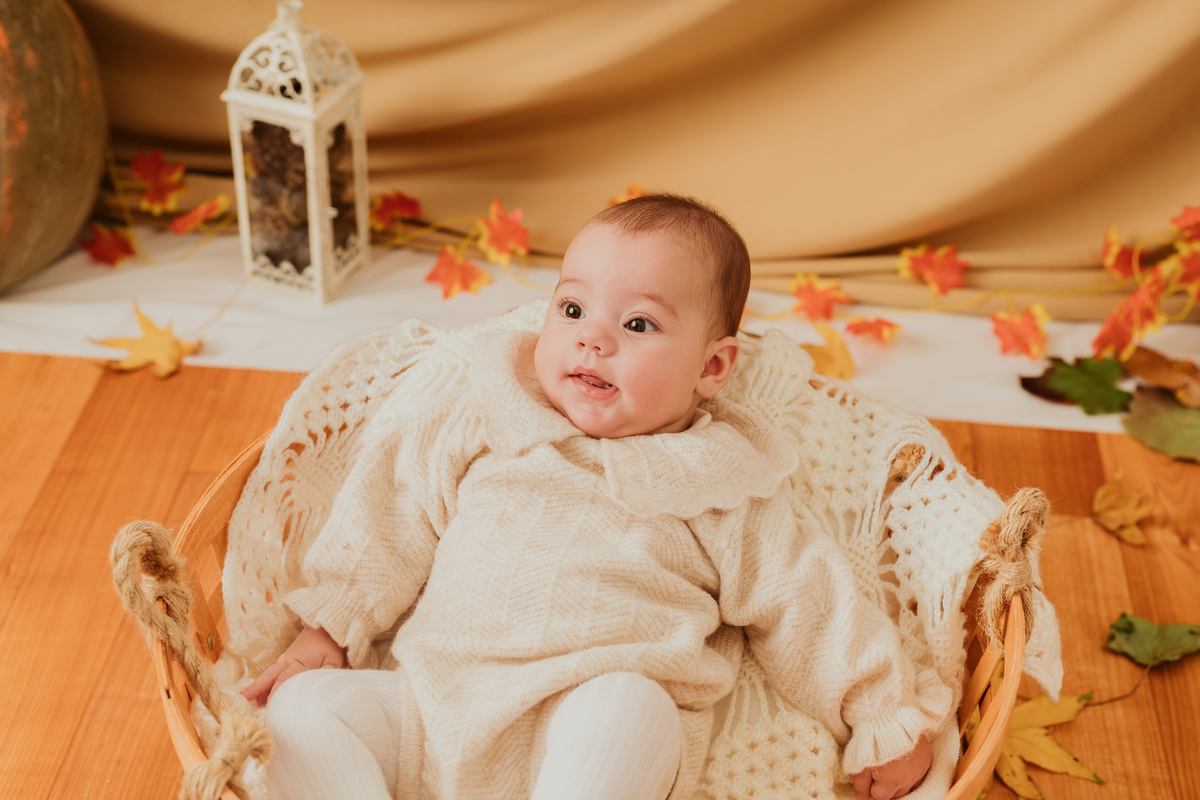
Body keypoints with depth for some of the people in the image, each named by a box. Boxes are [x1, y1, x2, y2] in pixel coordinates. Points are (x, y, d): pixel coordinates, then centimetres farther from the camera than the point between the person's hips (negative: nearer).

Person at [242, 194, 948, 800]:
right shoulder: (484, 426, 13)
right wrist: (331, 625, 11)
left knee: (625, 705, -35)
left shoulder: (721, 493, 7)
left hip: (594, 739, -3)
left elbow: (802, 604, 11)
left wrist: (888, 717, 8)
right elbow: (397, 514, 17)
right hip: (434, 709, 4)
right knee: (308, 704, -16)